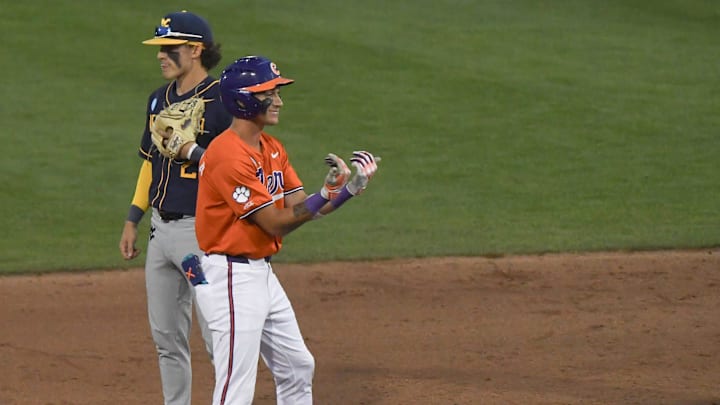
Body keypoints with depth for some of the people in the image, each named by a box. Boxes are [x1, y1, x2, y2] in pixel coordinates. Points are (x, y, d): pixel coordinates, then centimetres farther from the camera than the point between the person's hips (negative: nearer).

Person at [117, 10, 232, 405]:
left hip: (202, 230, -8)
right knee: (165, 335, 13)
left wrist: (191, 150, -24)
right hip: (161, 228, 8)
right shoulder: (159, 99, 12)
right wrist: (132, 220, 19)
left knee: (218, 335, -6)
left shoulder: (221, 102, -13)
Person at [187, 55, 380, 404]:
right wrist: (328, 193, -24)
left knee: (298, 368, 19)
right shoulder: (228, 155, -20)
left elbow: (301, 210, 7)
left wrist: (345, 188, -8)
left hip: (262, 272, 10)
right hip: (230, 279, -10)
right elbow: (275, 223, -20)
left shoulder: (272, 149, 11)